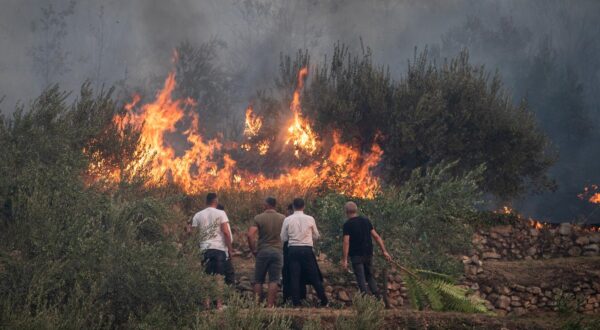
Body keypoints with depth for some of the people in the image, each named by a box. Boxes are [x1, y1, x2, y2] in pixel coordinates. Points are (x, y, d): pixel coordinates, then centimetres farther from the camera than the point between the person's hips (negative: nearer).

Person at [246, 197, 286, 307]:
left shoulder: (258, 218, -3)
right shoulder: (283, 218, 3)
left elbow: (250, 235, -12)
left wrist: (253, 250, -2)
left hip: (262, 251, -1)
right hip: (277, 251, 1)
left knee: (258, 280, 9)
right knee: (274, 281, 1)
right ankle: (270, 305, -4)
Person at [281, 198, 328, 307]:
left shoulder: (287, 220, -1)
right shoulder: (310, 219, -2)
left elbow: (283, 238, 5)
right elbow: (316, 236, 9)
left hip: (293, 250, 0)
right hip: (307, 250, 0)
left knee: (294, 277, 5)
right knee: (314, 276, 7)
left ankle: (296, 303, 3)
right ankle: (324, 301, 12)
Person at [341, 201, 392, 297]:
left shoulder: (347, 224, -9)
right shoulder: (366, 221, 6)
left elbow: (346, 242, -15)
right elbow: (376, 236, 4)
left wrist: (345, 259, -14)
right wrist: (384, 251, 6)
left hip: (356, 255, -5)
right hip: (368, 254, 5)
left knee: (361, 279, -1)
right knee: (370, 276, 17)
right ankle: (377, 295, 9)